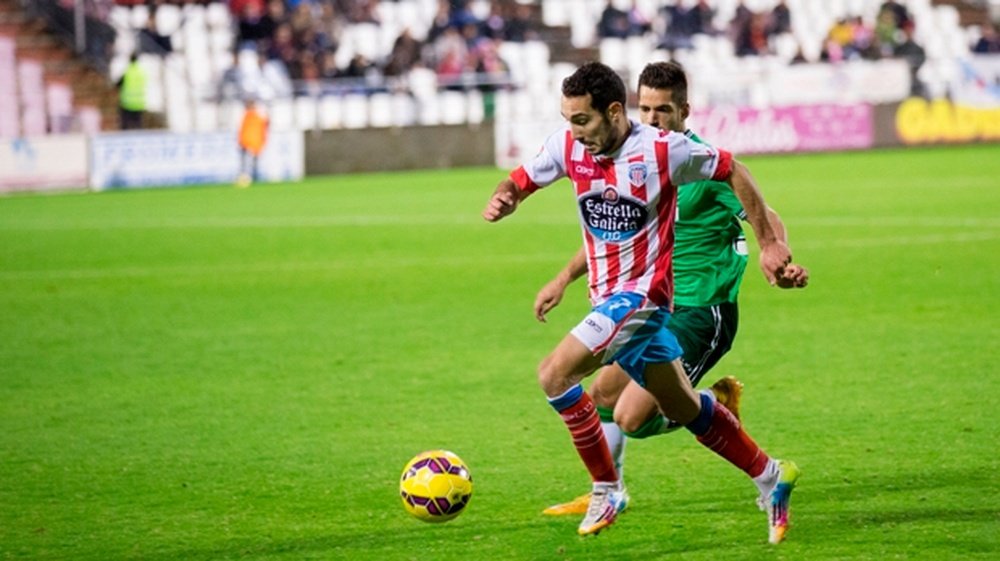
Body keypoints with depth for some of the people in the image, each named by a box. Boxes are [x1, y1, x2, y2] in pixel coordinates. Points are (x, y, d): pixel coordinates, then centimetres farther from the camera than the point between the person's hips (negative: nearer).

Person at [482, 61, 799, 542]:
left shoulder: (662, 150, -18)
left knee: (554, 374, -19)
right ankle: (770, 476, 32)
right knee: (681, 407, 17)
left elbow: (732, 172, -5)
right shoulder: (567, 146, -4)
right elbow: (519, 181, 8)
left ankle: (606, 490, -7)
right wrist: (500, 201, -17)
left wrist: (768, 244, -1)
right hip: (607, 297, 7)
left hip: (641, 294, -7)